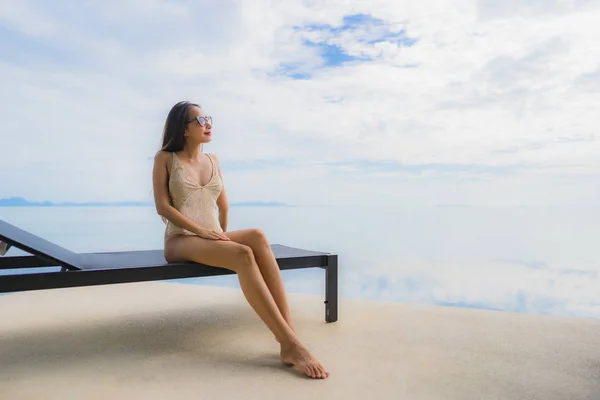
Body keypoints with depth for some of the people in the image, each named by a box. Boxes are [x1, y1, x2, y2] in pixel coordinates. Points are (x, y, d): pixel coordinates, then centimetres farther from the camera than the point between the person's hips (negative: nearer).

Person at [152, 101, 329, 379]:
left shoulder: (212, 160, 18)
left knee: (257, 237, -31)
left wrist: (222, 234, 11)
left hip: (213, 239, 4)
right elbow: (162, 206, -7)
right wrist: (201, 230, -17)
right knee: (243, 255, -36)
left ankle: (288, 341, -38)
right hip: (180, 241, -4)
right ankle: (291, 343, -39)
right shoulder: (165, 158, 4)